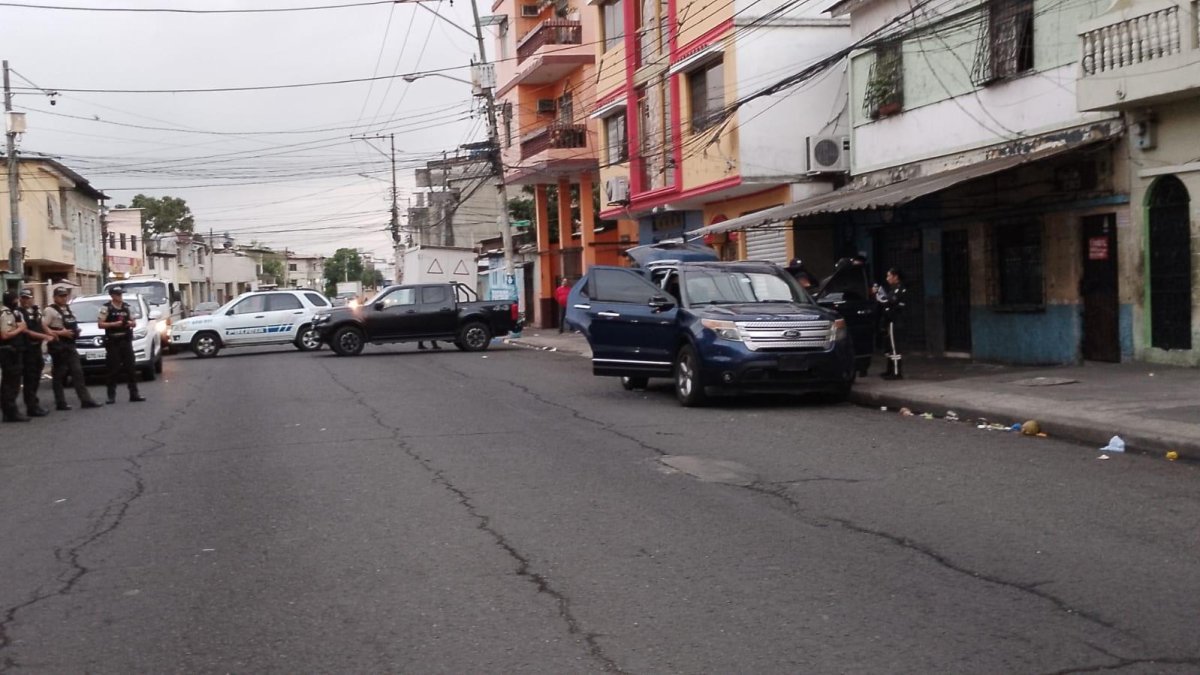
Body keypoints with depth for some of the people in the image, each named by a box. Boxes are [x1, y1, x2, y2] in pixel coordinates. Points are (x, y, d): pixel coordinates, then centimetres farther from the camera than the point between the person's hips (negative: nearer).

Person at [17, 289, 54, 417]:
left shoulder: (37, 310, 11)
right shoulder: (19, 312, -13)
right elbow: (26, 331, -17)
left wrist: (49, 333, 7)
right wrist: (44, 336, -17)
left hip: (37, 348, 8)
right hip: (27, 350, -8)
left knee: (36, 379, 14)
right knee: (29, 380, -6)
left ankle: (33, 405, 23)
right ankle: (32, 408, -4)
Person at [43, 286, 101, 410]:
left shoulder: (69, 310, 17)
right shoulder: (50, 310, -7)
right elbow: (43, 328, -16)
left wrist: (76, 331, 9)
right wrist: (60, 333, -20)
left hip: (70, 345, 7)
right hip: (58, 346, -7)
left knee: (77, 372, 2)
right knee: (59, 375, -2)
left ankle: (85, 400, 1)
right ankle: (60, 403, 2)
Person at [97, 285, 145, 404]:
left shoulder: (127, 307, 12)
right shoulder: (106, 308, -2)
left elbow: (134, 322, 17)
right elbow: (100, 324, -6)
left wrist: (131, 323, -6)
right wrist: (114, 324, -18)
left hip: (126, 341, 4)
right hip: (112, 342, -4)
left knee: (130, 367, 3)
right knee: (113, 369, -3)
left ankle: (134, 394, 7)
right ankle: (111, 396, 3)